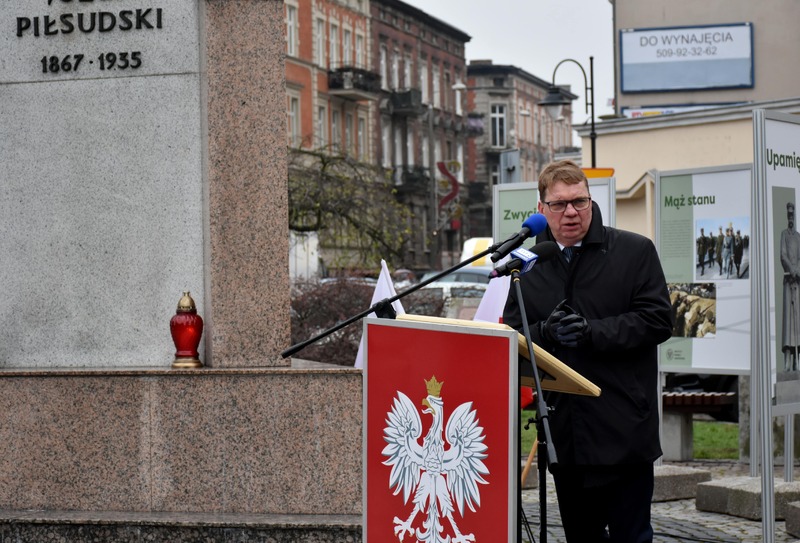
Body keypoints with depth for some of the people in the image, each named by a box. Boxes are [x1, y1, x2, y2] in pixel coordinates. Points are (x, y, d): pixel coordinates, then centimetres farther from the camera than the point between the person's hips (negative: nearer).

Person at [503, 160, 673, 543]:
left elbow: (658, 320, -7)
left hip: (623, 431, -4)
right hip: (564, 431, 4)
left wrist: (591, 332, -16)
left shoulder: (635, 251, 1)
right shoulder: (529, 265, 11)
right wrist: (546, 332, -14)